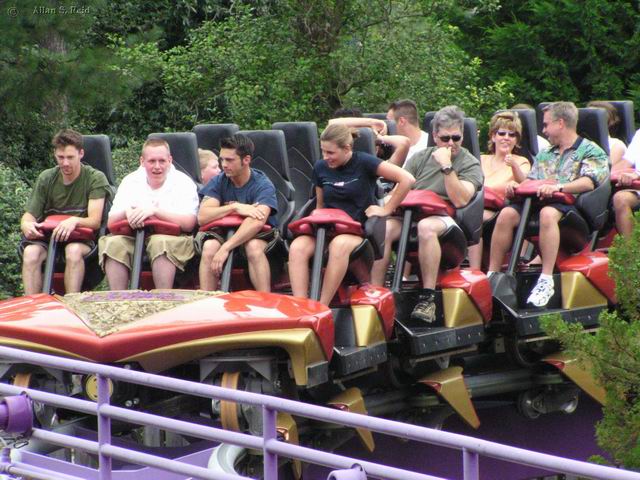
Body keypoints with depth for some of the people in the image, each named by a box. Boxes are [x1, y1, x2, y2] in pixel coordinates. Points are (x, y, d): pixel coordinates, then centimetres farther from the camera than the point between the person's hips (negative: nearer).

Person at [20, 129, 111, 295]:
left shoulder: (95, 179, -4)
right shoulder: (46, 179, 6)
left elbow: (95, 221, -11)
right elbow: (29, 215, 6)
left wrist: (75, 221, -34)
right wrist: (26, 225, -20)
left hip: (82, 239, -3)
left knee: (74, 250, -38)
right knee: (31, 252, -31)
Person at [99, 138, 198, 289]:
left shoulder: (183, 182, 3)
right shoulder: (130, 181, 14)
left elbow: (189, 223, -12)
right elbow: (111, 222, 7)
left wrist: (155, 210, -21)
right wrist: (127, 212, -16)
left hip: (171, 238, -3)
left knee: (160, 242, -36)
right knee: (112, 243, -27)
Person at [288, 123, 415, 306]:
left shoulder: (363, 162, -5)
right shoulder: (320, 167, 10)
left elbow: (407, 179, -12)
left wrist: (387, 209, -8)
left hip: (360, 230, -5)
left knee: (339, 244, -40)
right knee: (297, 247, -28)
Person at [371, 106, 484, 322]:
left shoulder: (469, 164, 7)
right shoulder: (420, 158, 20)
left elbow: (460, 200, -10)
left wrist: (446, 166, -13)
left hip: (444, 219, -4)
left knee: (426, 227, -39)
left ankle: (428, 298, -37)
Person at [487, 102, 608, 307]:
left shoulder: (590, 150, 8)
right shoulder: (544, 155, 31)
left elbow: (588, 182, -10)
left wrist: (558, 187, -25)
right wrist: (515, 186, 1)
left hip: (571, 204, -6)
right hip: (537, 202, 6)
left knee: (548, 213, -40)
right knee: (507, 213, -23)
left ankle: (546, 280, -43)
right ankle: (492, 275, -25)